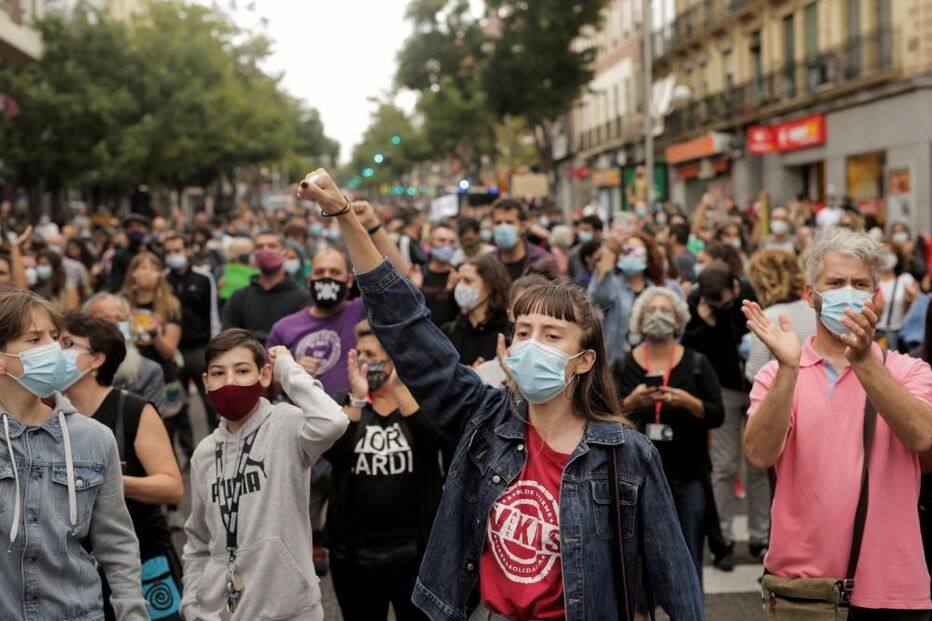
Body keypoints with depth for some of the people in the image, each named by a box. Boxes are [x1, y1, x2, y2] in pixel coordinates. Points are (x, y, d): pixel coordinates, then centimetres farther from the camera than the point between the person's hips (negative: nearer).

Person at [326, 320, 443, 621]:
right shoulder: (345, 402, 4)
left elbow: (433, 439, -20)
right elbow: (334, 453, -14)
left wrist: (400, 388, -26)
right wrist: (357, 398, -22)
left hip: (415, 550, -1)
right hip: (354, 552, 2)